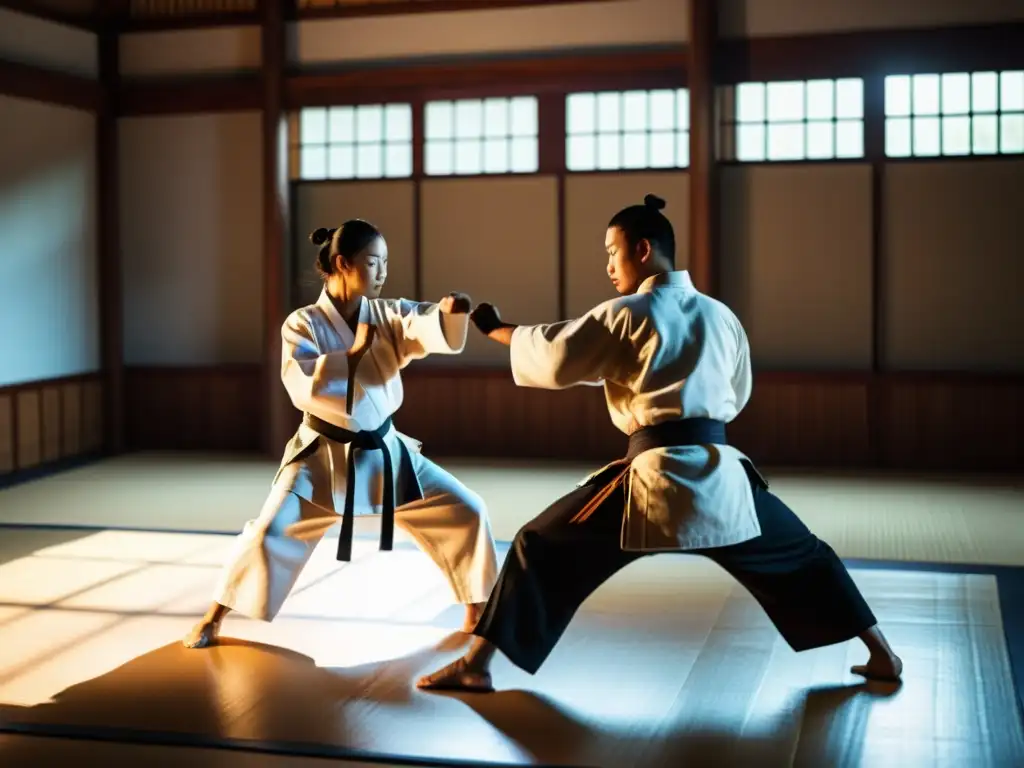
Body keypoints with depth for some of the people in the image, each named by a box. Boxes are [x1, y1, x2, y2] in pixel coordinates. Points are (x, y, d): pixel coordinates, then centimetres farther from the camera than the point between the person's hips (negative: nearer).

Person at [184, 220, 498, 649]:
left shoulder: (387, 315, -2)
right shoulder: (303, 324, -12)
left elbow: (432, 331, -21)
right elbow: (303, 387, -26)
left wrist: (451, 310, -42)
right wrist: (355, 352, -23)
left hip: (384, 452, 4)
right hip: (325, 456, -4)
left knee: (466, 512, 0)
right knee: (271, 533, -10)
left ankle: (478, 615, 16)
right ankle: (213, 619, 12)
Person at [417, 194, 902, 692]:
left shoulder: (627, 314, -3)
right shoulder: (721, 315, 13)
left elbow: (553, 357, 0)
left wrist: (494, 329, 13)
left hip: (656, 474, -4)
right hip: (719, 473, 5)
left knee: (540, 547, 8)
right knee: (800, 555, 26)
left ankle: (474, 665, 6)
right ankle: (882, 656, 28)